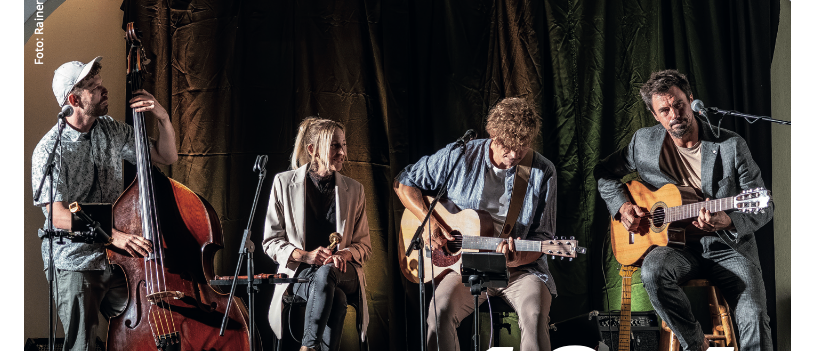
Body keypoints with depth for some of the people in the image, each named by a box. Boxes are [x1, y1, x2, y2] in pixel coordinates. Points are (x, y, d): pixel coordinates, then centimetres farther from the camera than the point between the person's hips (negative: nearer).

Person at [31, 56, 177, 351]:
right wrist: (112, 234, -32)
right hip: (75, 263, -5)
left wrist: (163, 119, -5)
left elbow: (166, 157, 14)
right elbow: (58, 216, -20)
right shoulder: (49, 150, -12)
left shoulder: (112, 131, 6)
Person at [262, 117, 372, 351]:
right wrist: (305, 255, -15)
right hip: (299, 272, -1)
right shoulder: (284, 183, 4)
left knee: (326, 272, -39)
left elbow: (364, 245, 14)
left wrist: (344, 254, -11)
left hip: (343, 272, 2)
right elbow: (271, 242, 4)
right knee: (337, 298, -38)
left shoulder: (354, 190, 11)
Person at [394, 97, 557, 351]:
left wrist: (519, 259, -21)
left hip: (521, 268, -1)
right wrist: (430, 221, -8)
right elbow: (404, 182, 8)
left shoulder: (543, 173, -2)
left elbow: (543, 236, 1)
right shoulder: (459, 157, -1)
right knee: (440, 311, -30)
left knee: (534, 315, -33)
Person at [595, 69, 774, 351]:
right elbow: (604, 172, 20)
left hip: (728, 247, -2)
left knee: (754, 316, -28)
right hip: (680, 246, 2)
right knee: (653, 271, -34)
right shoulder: (644, 143, 4)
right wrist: (621, 205, 1)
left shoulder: (731, 146, -5)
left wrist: (728, 222, -23)